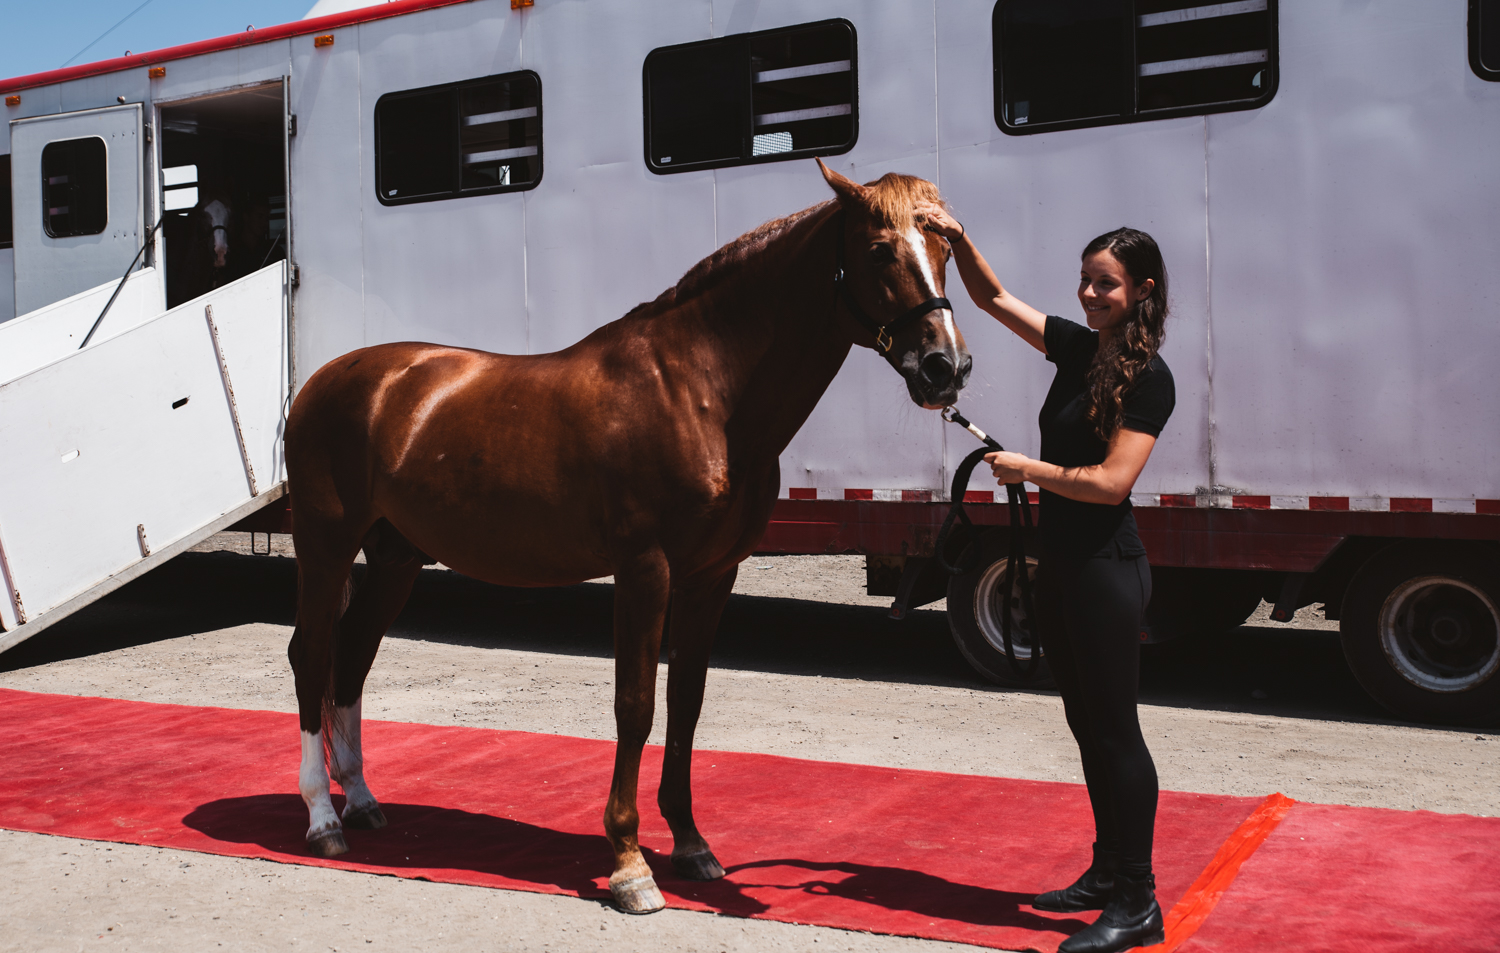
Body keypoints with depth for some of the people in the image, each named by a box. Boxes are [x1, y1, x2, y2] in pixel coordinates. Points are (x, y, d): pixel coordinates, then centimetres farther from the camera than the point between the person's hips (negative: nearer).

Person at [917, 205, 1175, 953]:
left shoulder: (1148, 378, -13)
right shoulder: (1078, 348, 10)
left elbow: (1112, 482, -21)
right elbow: (994, 299, 16)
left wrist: (1029, 470, -11)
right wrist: (958, 240, 1)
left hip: (1106, 569, -8)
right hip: (1060, 565, 9)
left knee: (1114, 730, -3)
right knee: (1086, 725, 16)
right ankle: (1108, 871, 30)